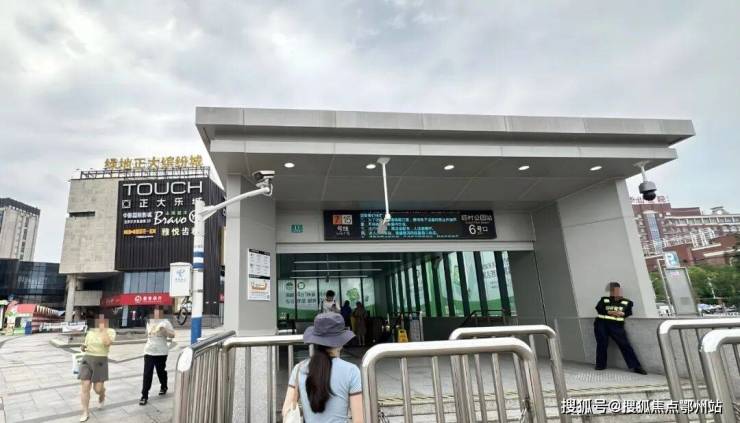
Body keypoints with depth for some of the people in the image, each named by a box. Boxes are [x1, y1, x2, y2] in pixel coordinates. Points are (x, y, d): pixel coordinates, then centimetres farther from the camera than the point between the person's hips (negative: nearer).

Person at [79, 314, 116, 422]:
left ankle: (102, 395, 38)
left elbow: (107, 342, -27)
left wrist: (103, 328, -20)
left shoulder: (110, 331, -7)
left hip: (100, 362, -3)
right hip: (86, 360, 3)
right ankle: (85, 413, 8)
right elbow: (86, 346, 18)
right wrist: (83, 347, -7)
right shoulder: (90, 332, 7)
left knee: (98, 389, 0)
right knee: (85, 387, -6)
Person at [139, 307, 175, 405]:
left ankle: (163, 387, 37)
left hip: (161, 352, -3)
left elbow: (172, 335, -14)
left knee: (161, 371, 12)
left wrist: (164, 329, -28)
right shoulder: (149, 321, 7)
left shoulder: (165, 322, -7)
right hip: (149, 352, 3)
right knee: (147, 374, -4)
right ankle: (144, 396, 1)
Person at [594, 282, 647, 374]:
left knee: (624, 344, -7)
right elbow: (599, 308, -1)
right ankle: (600, 365, 11)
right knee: (602, 344, -1)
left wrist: (621, 313, -15)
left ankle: (636, 367, -3)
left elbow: (629, 312, 6)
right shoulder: (604, 300, 12)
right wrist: (610, 312, -14)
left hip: (617, 325, 0)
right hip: (602, 323, 0)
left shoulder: (626, 302, 14)